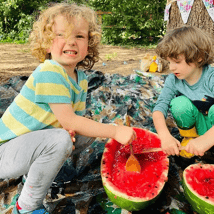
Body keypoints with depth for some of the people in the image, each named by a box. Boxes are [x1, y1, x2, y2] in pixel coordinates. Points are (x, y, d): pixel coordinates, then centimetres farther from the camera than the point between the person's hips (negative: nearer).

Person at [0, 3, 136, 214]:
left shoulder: (81, 79, 1)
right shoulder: (49, 74, -25)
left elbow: (76, 118, 1)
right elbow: (68, 120, -29)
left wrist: (69, 129, -23)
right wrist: (114, 131, -27)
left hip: (32, 141, 8)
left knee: (85, 134, 6)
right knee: (60, 140, -32)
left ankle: (34, 171, 14)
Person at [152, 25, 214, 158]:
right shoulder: (173, 80, -12)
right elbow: (160, 107, -20)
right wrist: (165, 135, -38)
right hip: (196, 126, 4)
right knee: (180, 103, -24)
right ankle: (190, 137, 0)